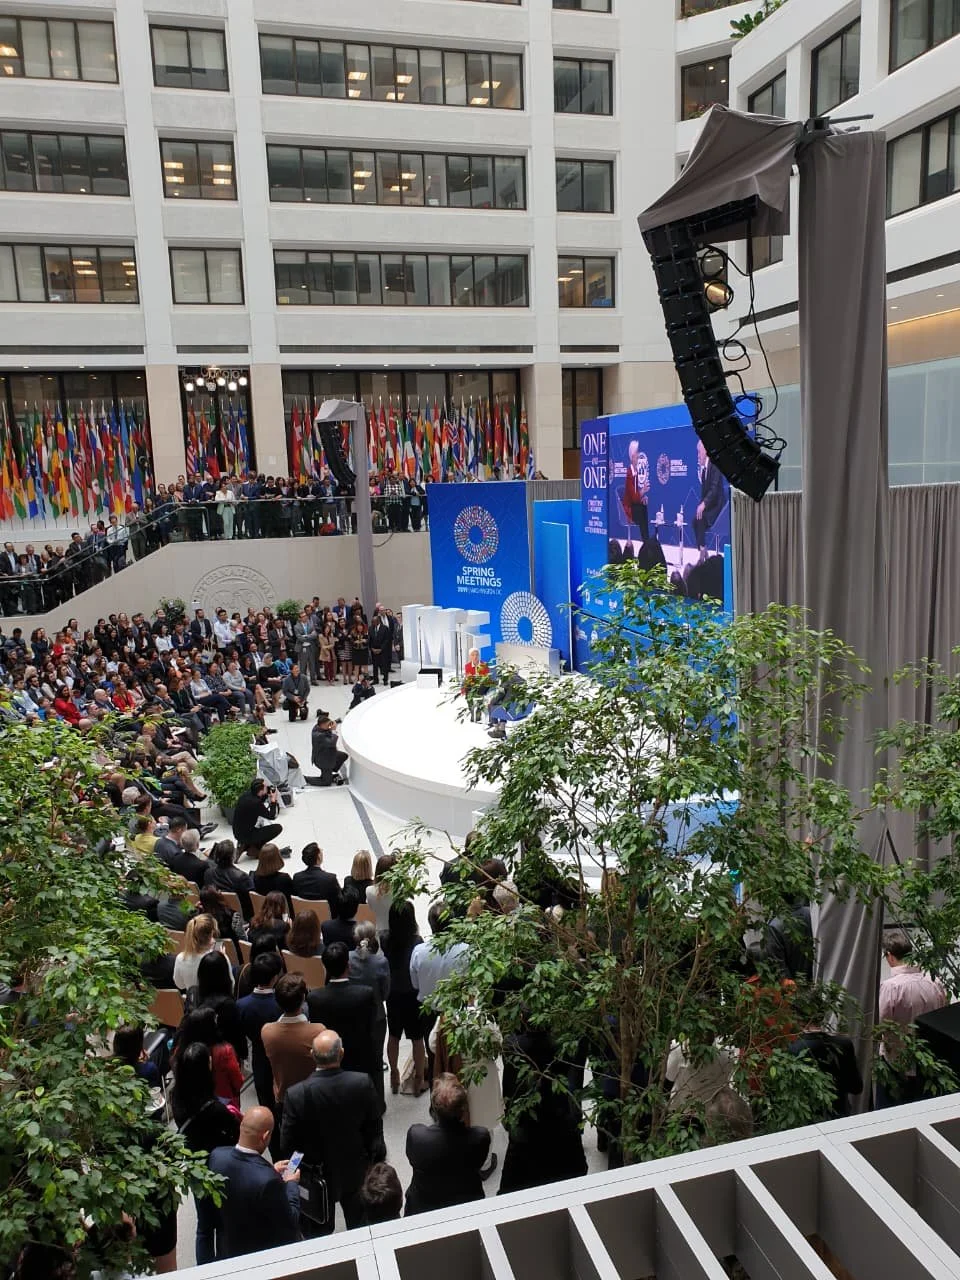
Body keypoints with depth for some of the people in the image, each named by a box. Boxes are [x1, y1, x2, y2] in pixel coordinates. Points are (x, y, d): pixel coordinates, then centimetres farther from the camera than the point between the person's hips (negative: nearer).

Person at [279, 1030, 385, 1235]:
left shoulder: (296, 1094, -29)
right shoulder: (362, 1083, -25)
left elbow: (287, 1143, -17)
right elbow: (375, 1129, -12)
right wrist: (376, 1159, 6)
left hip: (317, 1174, -1)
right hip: (356, 1172, 1)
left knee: (321, 1233, 23)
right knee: (359, 1227, 27)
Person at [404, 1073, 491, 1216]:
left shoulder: (415, 1134, -30)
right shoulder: (481, 1137, -29)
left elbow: (413, 1160, -7)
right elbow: (477, 1165, -6)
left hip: (423, 1210, 0)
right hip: (468, 1210, 1)